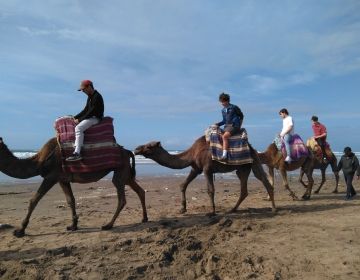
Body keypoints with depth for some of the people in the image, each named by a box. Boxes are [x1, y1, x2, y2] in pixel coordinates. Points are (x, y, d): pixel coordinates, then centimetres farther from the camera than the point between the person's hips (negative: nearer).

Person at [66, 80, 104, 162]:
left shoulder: (97, 97, -15)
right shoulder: (90, 97, 16)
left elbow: (92, 112, -20)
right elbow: (85, 110, 18)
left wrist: (79, 119, -16)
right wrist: (75, 117, 8)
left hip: (96, 118, -11)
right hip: (90, 117, 11)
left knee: (78, 128, -28)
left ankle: (77, 153, -33)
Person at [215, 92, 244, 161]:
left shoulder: (234, 107, -3)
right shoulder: (223, 110, 14)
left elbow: (241, 116, 7)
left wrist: (239, 125, 3)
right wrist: (218, 124, 5)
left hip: (234, 126, -8)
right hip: (227, 126, 8)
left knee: (225, 136, -30)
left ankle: (224, 155, -36)